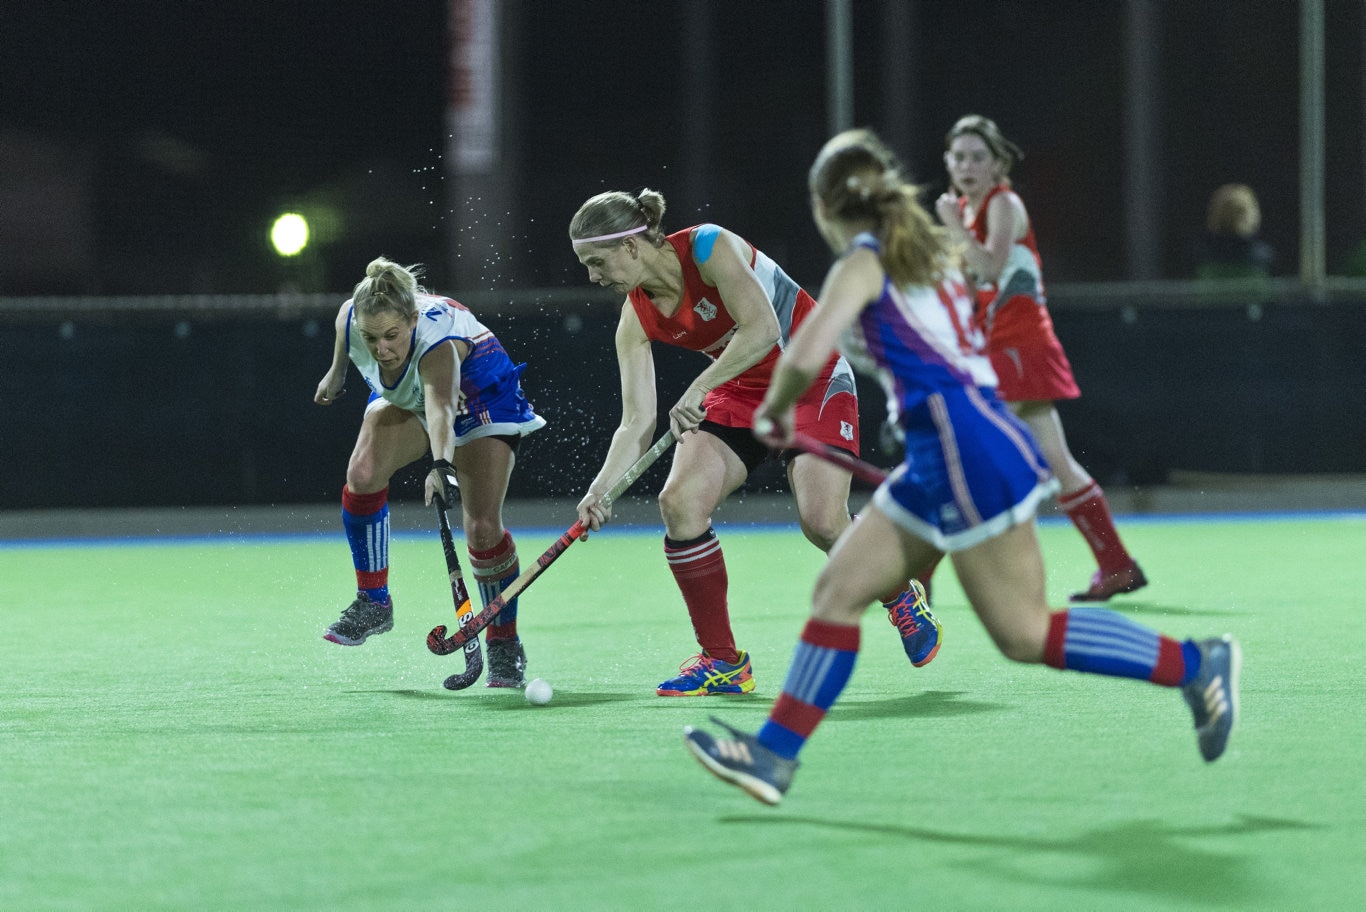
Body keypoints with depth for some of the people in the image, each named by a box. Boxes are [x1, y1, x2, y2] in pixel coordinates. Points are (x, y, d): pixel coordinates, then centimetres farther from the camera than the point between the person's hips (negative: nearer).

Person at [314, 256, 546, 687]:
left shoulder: (437, 339, -45)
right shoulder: (350, 318, -29)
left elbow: (441, 406, -62)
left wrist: (442, 465, -80)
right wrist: (337, 372, 17)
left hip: (480, 392, -5)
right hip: (404, 397, 5)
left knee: (482, 528, -13)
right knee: (362, 475, -21)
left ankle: (504, 645, 8)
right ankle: (373, 603, -4)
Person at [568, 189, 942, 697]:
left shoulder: (708, 247, -22)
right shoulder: (637, 319, -5)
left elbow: (762, 330, -31)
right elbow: (637, 422, -7)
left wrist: (699, 389, -35)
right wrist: (601, 488, -21)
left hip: (813, 379, -6)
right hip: (741, 393, 6)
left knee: (822, 522, -21)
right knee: (679, 502, -17)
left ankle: (900, 596, 13)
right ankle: (722, 660, -6)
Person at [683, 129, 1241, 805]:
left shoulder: (862, 263, -7)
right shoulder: (925, 255, 19)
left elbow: (805, 357, -19)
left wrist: (773, 412, -1)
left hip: (967, 448, -10)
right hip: (935, 464, 10)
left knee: (1025, 633, -6)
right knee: (838, 589, 7)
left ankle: (1194, 664, -1)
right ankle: (774, 754, 8)